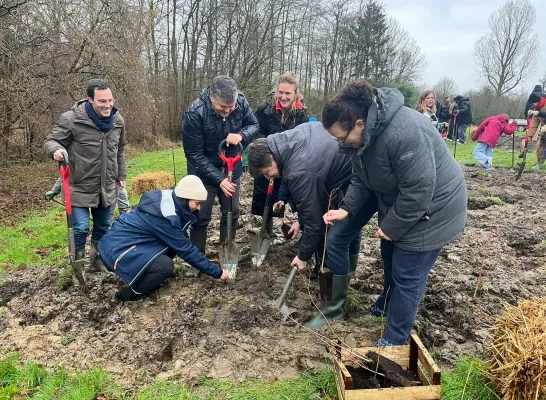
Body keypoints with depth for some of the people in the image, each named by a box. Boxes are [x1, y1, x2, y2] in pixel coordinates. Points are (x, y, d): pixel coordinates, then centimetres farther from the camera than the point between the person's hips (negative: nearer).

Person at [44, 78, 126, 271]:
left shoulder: (118, 120, 0)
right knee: (81, 228, -7)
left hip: (107, 188, 5)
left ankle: (98, 259, 38)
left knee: (103, 227, 16)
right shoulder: (71, 119, -17)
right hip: (80, 188, -5)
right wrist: (56, 149, -33)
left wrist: (121, 176, 16)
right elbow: (51, 141, -9)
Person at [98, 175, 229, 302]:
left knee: (172, 243, 2)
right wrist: (217, 272, -11)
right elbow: (185, 249, -19)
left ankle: (145, 276, 12)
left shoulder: (167, 199, 0)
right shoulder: (166, 216, -26)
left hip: (125, 239, 9)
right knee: (165, 266, -25)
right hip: (116, 248, -9)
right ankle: (128, 293, -3)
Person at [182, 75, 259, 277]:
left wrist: (241, 135, -25)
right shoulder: (194, 114, -28)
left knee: (231, 213, 12)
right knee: (201, 217, 3)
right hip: (204, 174, -4)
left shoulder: (241, 102, -17)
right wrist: (219, 179, -26)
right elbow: (195, 155, -23)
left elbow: (254, 125, -2)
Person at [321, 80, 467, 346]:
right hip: (397, 206, 9)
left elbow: (418, 191, -33)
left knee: (408, 274, 0)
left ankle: (394, 341, 16)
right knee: (390, 259, 24)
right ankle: (387, 304, 51)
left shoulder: (403, 134, -37)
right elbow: (362, 180, 2)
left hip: (430, 210, -9)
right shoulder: (362, 136, -8)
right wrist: (346, 209, -13)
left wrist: (391, 226, -22)